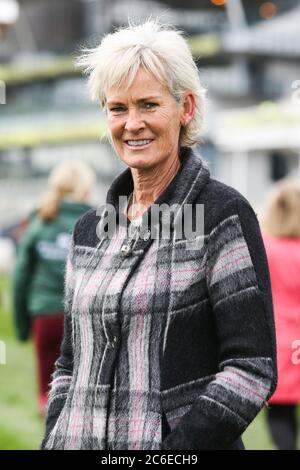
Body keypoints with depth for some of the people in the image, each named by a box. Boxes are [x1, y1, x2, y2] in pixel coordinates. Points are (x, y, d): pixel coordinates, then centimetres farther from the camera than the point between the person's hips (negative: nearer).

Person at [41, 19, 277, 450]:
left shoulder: (225, 216, -7)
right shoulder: (91, 229, 10)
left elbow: (253, 369, -13)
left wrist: (174, 447, -19)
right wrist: (54, 441, 2)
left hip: (179, 443, -5)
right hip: (80, 440, 5)